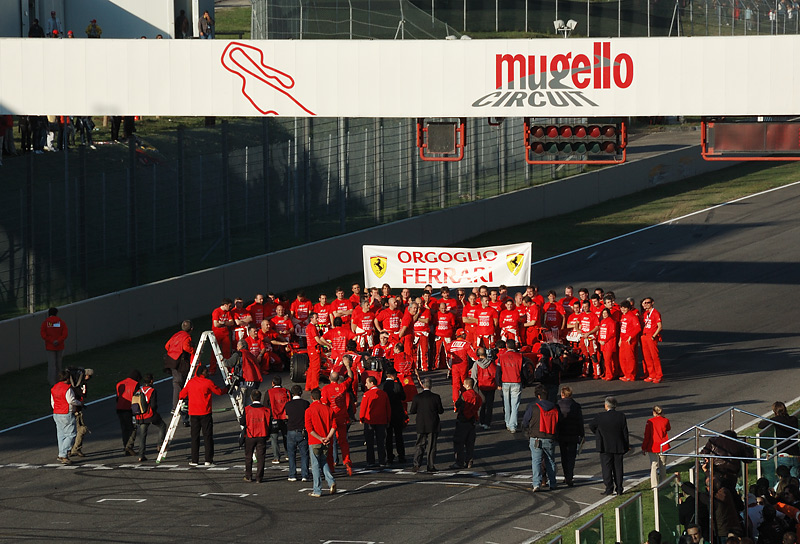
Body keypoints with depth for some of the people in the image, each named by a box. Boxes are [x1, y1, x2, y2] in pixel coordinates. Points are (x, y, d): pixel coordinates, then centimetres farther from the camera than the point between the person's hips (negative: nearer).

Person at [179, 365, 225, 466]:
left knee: (195, 436, 8)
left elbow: (182, 395, 13)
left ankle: (194, 460, 5)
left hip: (193, 413, 4)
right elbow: (219, 392, 2)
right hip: (205, 413, -4)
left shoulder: (190, 382, 5)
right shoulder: (208, 383, -7)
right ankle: (208, 460, -3)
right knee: (207, 436, 1)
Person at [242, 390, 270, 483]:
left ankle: (248, 477, 17)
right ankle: (259, 477, 3)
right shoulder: (266, 410, -4)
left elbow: (244, 424, -2)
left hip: (250, 436, -1)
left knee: (248, 457, 13)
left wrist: (243, 436, 12)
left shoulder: (247, 410, -8)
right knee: (260, 457, 6)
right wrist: (267, 435, 16)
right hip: (262, 437, 1)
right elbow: (269, 424, 2)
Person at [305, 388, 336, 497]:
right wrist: (327, 438, -7)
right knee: (324, 462, 19)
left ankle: (317, 491, 5)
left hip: (314, 442, -4)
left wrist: (320, 438, -12)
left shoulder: (309, 411, -8)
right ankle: (331, 481, -1)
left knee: (316, 465, 3)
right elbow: (333, 425, -1)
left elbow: (309, 429, -14)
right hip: (326, 443, 4)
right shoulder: (328, 409, 3)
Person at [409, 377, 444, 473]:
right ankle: (431, 466, 7)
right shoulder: (436, 397, -9)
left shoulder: (417, 398, -7)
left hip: (421, 426, 1)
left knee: (420, 446, 8)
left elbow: (412, 411, -3)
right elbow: (440, 411, -2)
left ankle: (416, 464, -4)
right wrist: (442, 409, 19)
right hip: (433, 426, -1)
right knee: (431, 446, 6)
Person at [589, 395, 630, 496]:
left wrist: (599, 434, 24)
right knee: (618, 468, 9)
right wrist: (626, 446, 7)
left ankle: (609, 488, -3)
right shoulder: (621, 416, -4)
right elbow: (625, 432, -1)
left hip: (605, 447, -3)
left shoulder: (601, 417, -10)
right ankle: (619, 489, 10)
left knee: (607, 468, 2)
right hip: (619, 447, 3)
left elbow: (591, 426, 6)